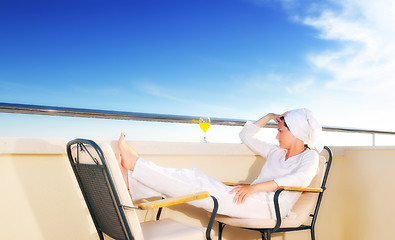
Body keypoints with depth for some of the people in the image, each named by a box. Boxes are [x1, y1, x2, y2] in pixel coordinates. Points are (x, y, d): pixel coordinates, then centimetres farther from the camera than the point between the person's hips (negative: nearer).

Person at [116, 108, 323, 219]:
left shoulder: (309, 156, 5)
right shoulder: (276, 153, 26)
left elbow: (301, 178, -18)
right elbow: (246, 135, 31)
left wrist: (254, 187, -25)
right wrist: (269, 116, 25)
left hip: (269, 206, -7)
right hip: (251, 199, 7)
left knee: (204, 188, -21)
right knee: (195, 177, -14)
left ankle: (135, 163, -20)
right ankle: (130, 180, -19)